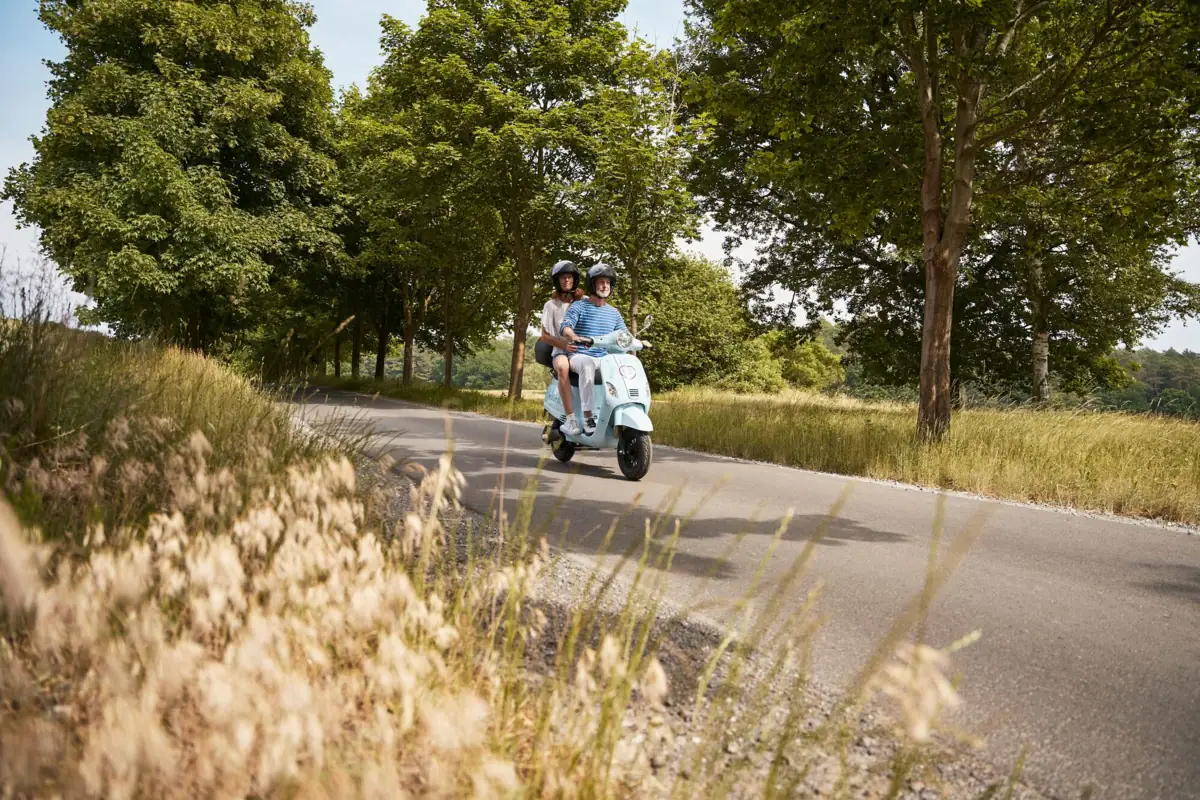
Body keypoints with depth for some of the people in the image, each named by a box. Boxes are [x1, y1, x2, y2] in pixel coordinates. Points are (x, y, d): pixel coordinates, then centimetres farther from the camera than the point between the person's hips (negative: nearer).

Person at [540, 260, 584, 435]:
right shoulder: (551, 305, 12)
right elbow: (545, 335, 7)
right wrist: (562, 344, -12)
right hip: (561, 351, -2)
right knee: (562, 366, -39)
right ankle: (571, 418, -41)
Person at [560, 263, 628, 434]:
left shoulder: (614, 313, 17)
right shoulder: (579, 306, 2)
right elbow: (565, 327, -15)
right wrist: (576, 338, -38)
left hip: (605, 359, 5)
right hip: (581, 356, -5)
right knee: (587, 365, -41)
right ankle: (587, 415, -41)